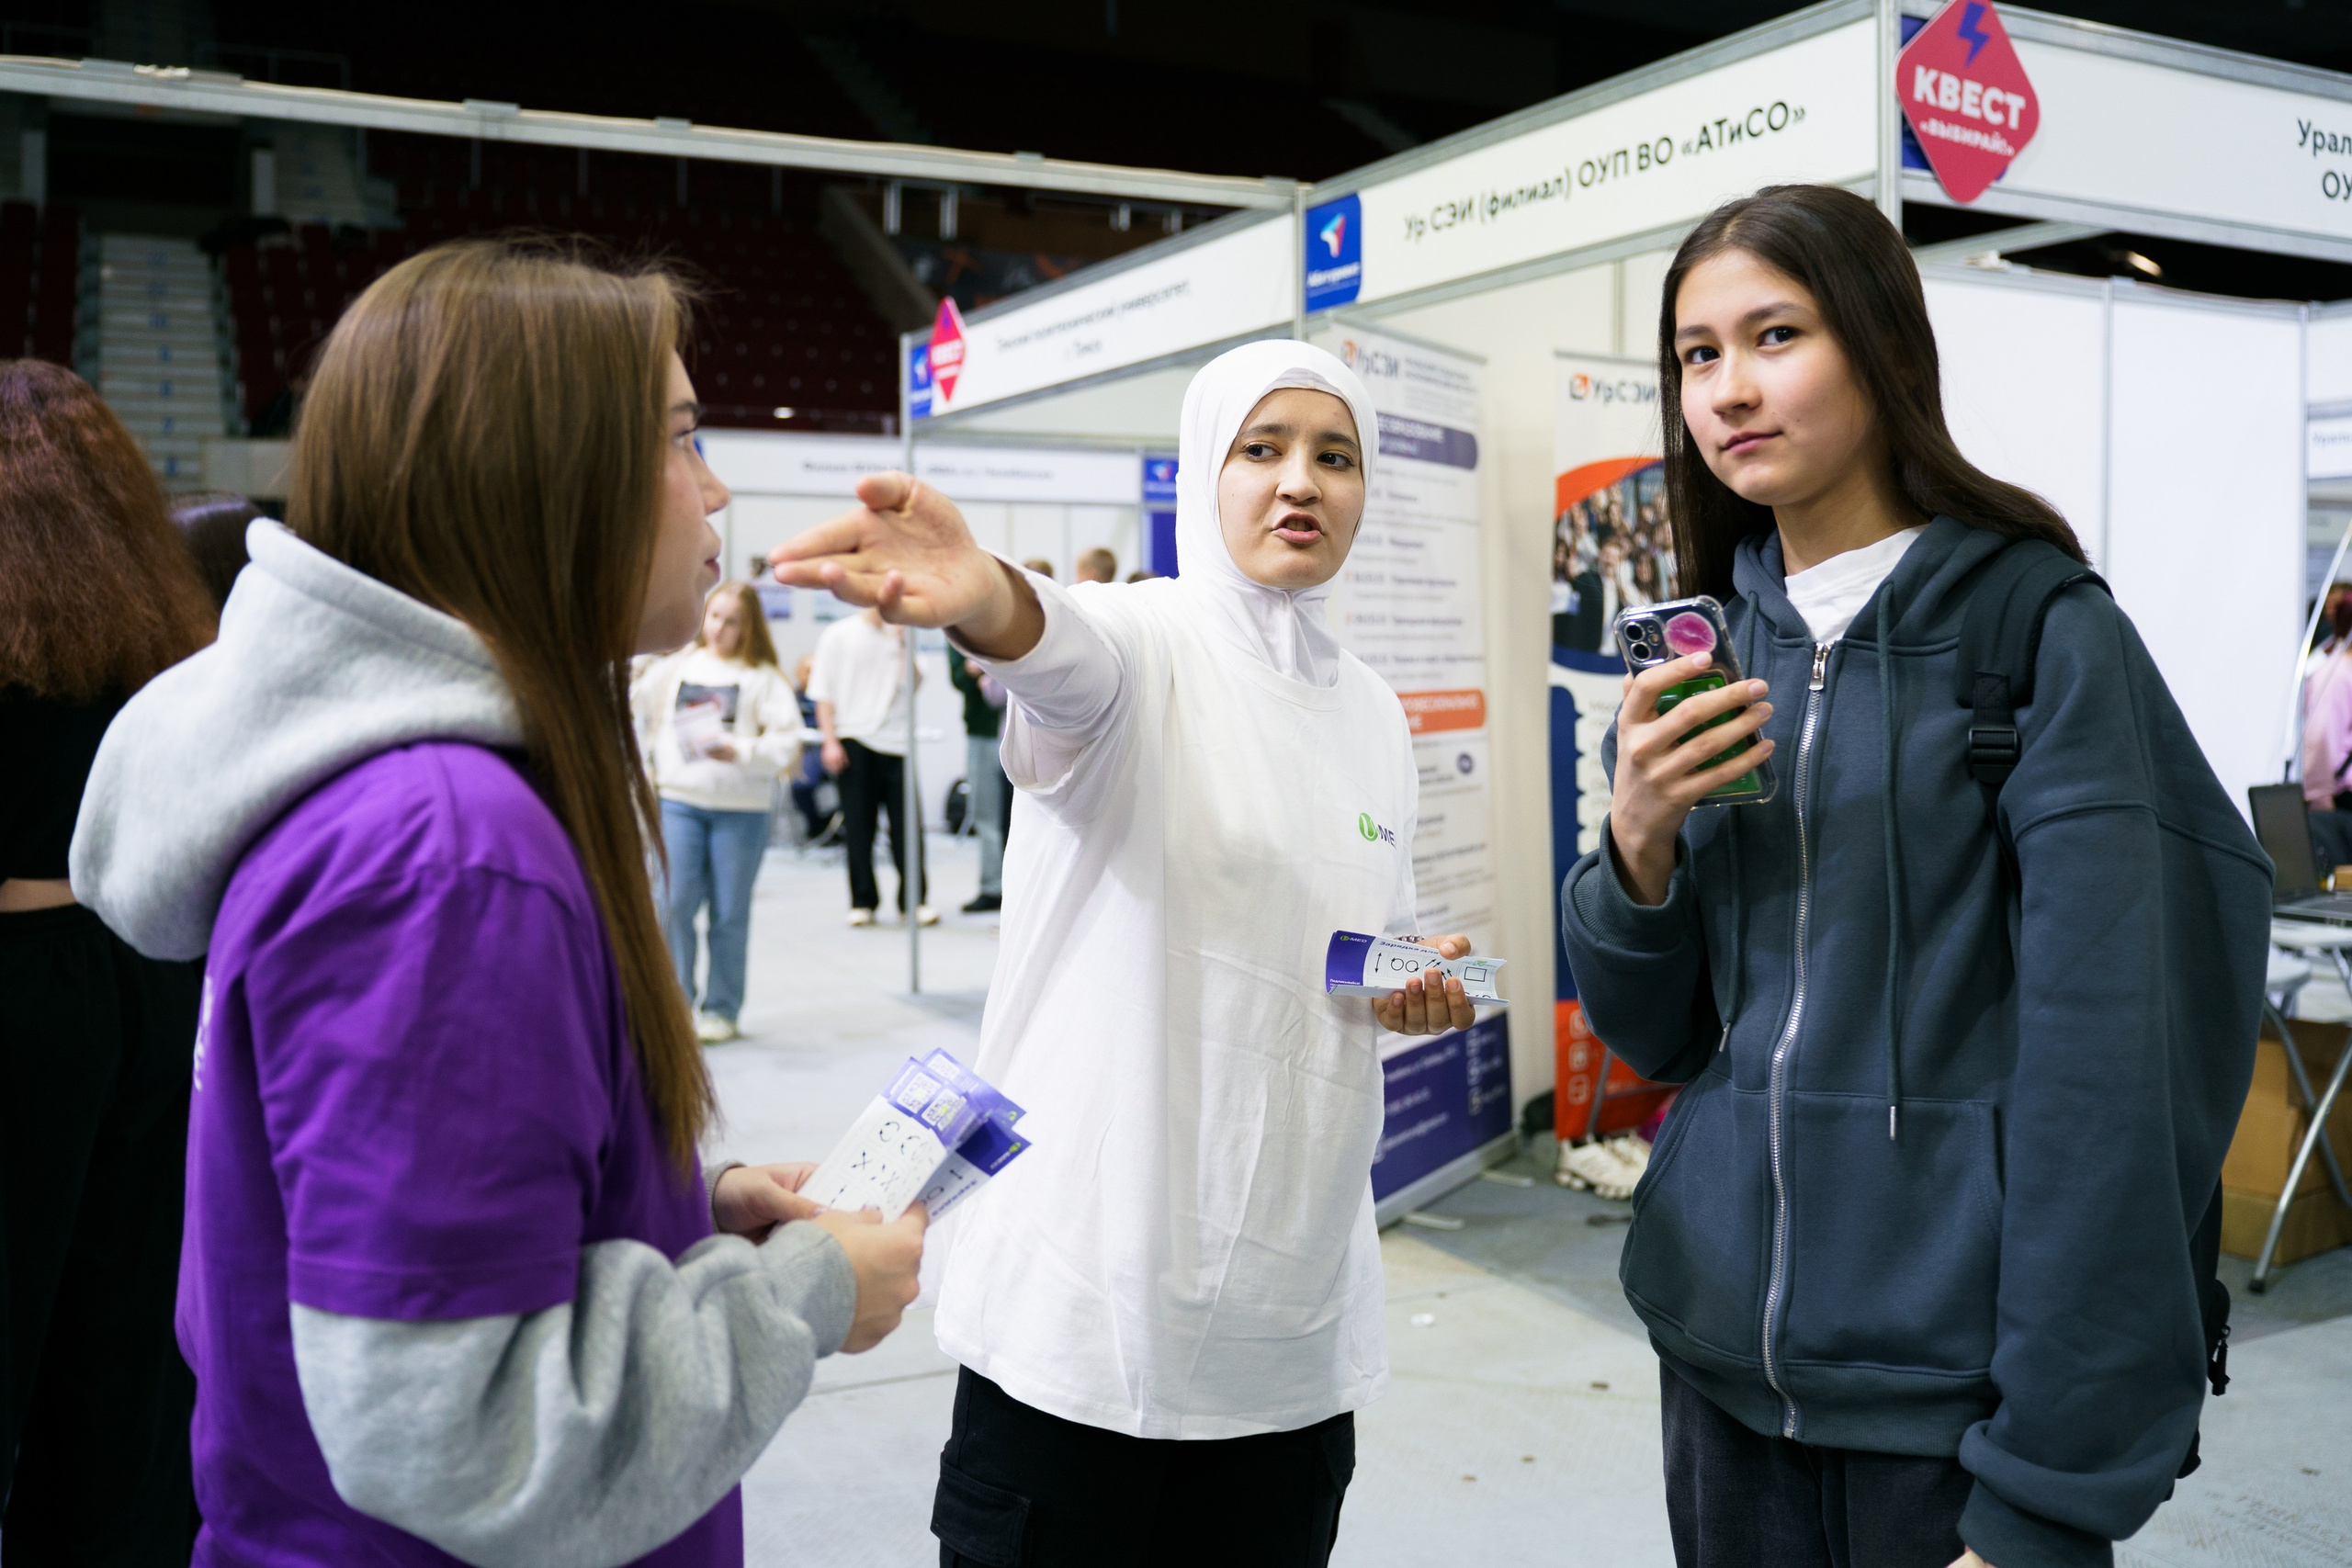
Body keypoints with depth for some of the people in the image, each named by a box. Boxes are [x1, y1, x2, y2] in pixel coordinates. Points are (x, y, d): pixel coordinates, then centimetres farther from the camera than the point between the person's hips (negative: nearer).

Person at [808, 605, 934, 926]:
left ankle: (915, 899, 5)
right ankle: (862, 902, 11)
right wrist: (830, 741, -6)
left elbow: (911, 685, 2)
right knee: (858, 824, 3)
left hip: (896, 742, 2)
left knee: (907, 822, -2)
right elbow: (824, 694, 1)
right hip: (854, 741, -2)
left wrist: (902, 647, -6)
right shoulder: (839, 635, 3)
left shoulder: (900, 636, 11)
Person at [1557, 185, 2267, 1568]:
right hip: (1726, 1351, 5)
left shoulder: (2044, 637, -11)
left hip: (1953, 1385, -5)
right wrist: (1636, 844, -12)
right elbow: (1658, 1039, 7)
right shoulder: (1706, 655, 4)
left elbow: (2096, 1072, -15)